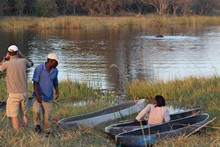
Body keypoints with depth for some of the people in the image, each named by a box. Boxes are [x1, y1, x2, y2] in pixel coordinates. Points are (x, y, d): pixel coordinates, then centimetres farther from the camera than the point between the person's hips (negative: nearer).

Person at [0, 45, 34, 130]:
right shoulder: (23, 61, -5)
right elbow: (31, 64, 19)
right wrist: (21, 55, 14)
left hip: (13, 94, -4)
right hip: (24, 93, 4)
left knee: (14, 116, 2)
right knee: (24, 114, 18)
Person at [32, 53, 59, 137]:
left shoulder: (55, 71, -2)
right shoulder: (39, 68, -17)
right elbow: (35, 82, -17)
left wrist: (57, 92, -7)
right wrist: (37, 95, -27)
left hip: (48, 97, 3)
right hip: (39, 96, -3)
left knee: (47, 116, 2)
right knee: (36, 110, -27)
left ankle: (47, 133, 20)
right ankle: (37, 124, 1)